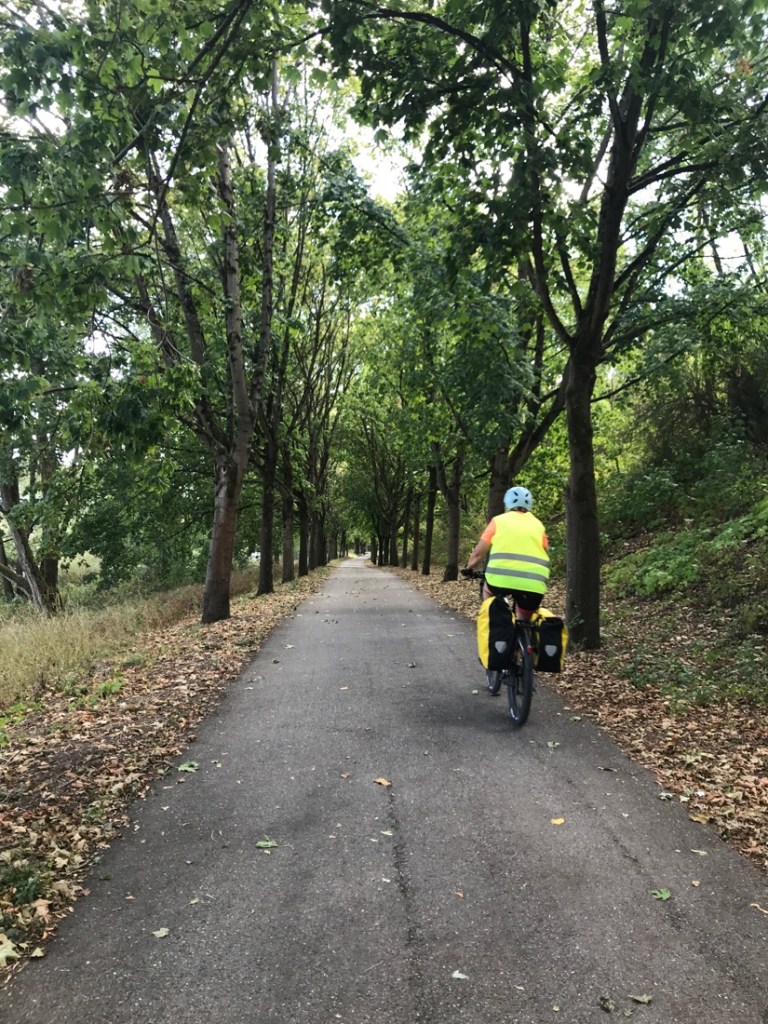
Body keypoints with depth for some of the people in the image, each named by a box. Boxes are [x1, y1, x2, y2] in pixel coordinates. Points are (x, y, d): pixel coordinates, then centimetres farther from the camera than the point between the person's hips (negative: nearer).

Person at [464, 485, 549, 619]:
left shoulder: (499, 520, 15)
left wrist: (469, 569, 32)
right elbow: (543, 554, 21)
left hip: (502, 578, -2)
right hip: (534, 584, 2)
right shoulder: (538, 524, 22)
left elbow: (478, 553, 14)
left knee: (488, 590, 31)